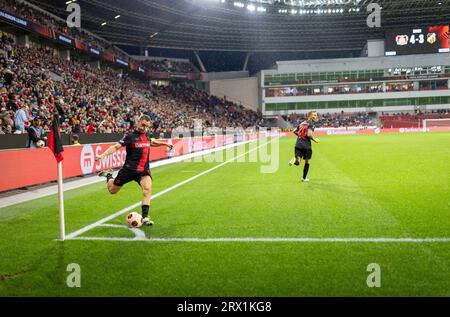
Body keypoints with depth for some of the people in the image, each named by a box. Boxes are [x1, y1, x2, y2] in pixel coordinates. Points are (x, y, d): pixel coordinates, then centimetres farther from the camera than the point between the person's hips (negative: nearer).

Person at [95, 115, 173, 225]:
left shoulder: (146, 135, 8)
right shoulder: (130, 136, -9)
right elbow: (116, 146, -14)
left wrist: (164, 144, 30)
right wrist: (103, 155, -27)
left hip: (144, 170, 4)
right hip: (129, 169, -3)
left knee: (147, 189, -22)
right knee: (112, 190, 11)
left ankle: (145, 217, -17)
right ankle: (108, 175, 44)